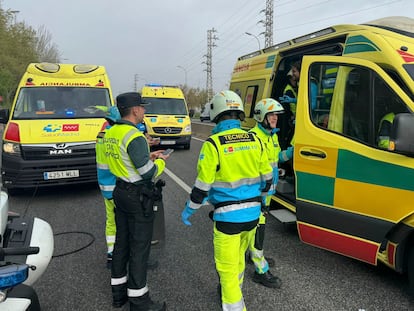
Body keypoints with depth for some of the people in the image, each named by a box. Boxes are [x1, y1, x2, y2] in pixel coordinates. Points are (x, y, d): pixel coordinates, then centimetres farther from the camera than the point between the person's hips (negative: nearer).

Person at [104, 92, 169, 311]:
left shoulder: (111, 133, 7)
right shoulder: (135, 137, -21)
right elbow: (149, 173, -20)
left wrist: (148, 156, 12)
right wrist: (160, 162, -1)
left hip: (120, 191, 9)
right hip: (138, 196, -9)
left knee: (122, 242, 17)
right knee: (139, 247, 2)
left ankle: (119, 292, 32)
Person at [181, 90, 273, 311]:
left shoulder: (213, 144, -15)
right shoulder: (254, 140, 1)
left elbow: (203, 185, -13)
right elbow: (267, 178, 8)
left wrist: (188, 210, 2)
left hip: (228, 216, -6)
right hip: (252, 213, 6)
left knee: (227, 266, 9)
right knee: (238, 256, 27)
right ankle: (233, 289, 48)